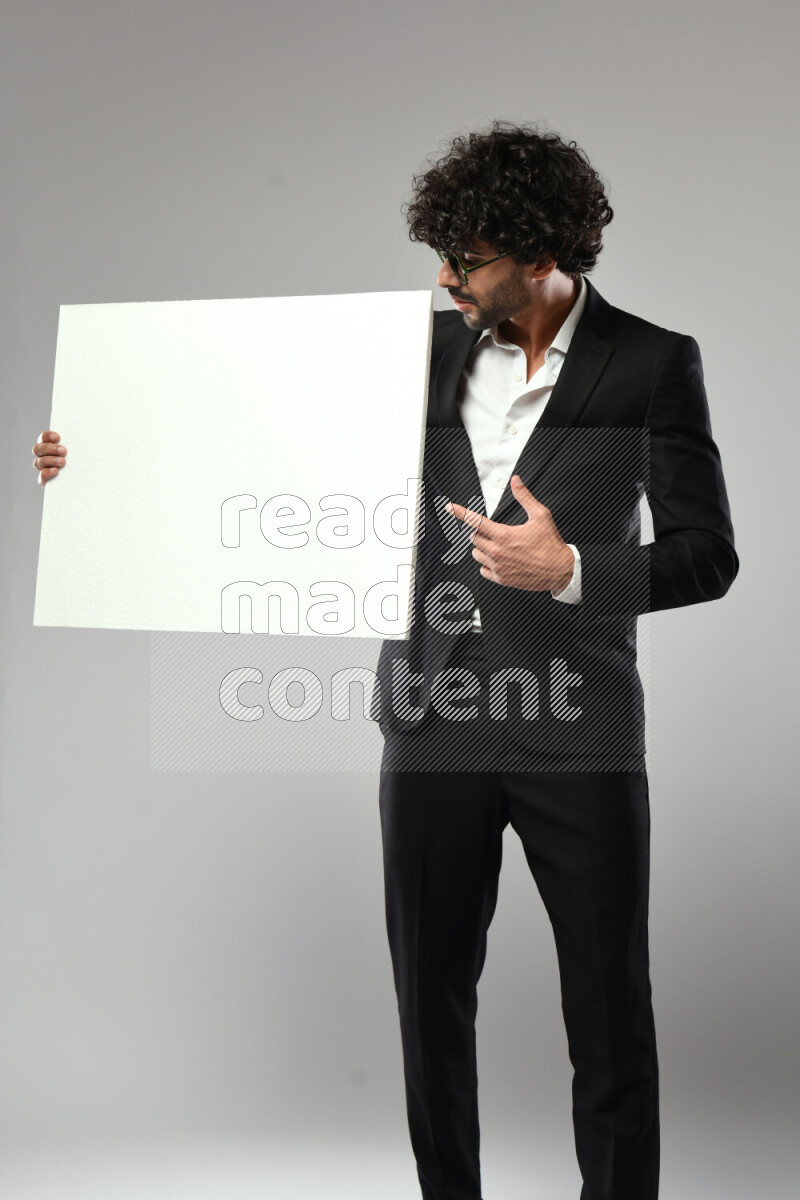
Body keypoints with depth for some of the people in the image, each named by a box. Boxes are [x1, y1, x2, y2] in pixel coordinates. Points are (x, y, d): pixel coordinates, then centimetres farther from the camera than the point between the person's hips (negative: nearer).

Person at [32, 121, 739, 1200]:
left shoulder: (653, 365, -6)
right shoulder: (424, 348, 4)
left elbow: (707, 557, -7)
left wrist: (569, 570, -22)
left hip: (578, 741, -3)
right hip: (435, 724, 4)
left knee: (609, 1010, 7)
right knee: (430, 993, 13)